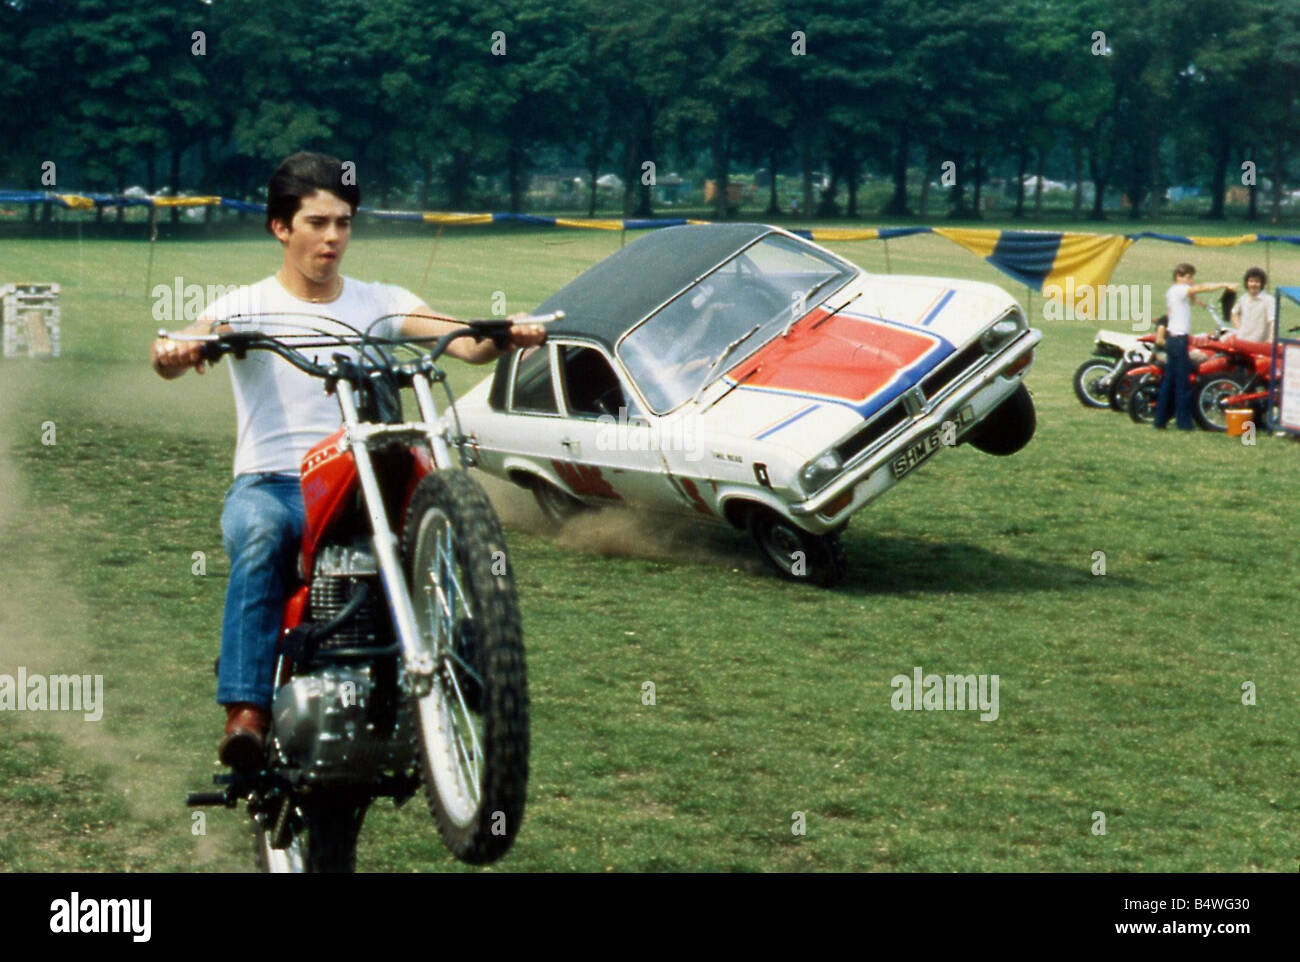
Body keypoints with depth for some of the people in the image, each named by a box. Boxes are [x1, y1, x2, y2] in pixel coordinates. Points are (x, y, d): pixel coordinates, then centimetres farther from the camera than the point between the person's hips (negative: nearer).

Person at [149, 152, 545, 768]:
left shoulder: (378, 303, 12)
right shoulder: (249, 307, 6)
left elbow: (466, 342, -4)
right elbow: (170, 355, -12)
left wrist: (506, 334, -27)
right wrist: (173, 351, -37)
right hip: (267, 484, -2)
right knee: (261, 533, -36)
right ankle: (246, 711, -41)